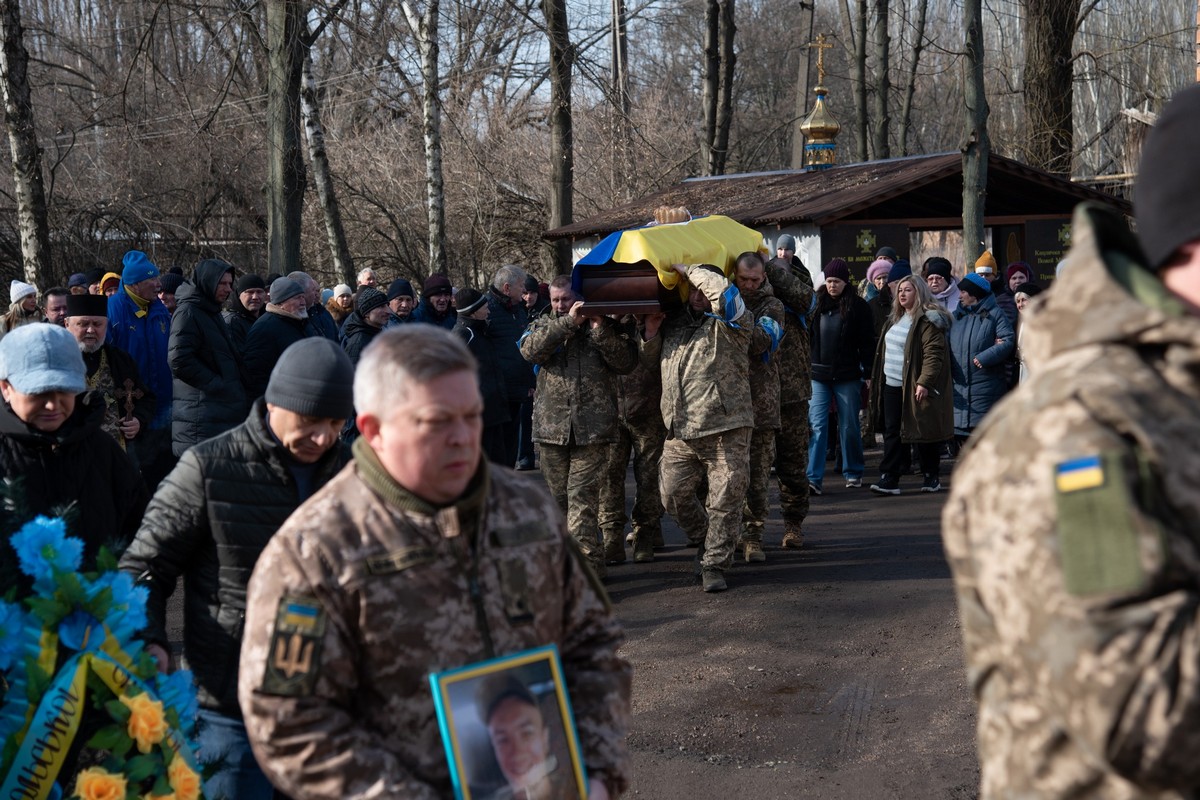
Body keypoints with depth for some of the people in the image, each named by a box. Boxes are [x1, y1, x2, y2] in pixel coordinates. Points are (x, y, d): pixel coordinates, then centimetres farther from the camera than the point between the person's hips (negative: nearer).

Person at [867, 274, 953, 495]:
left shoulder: (927, 321, -12)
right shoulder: (896, 319, 17)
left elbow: (933, 355, -19)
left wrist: (924, 382, -26)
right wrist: (877, 379, 19)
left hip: (914, 388, -8)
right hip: (892, 386, 8)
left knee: (924, 434, 2)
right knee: (892, 432, 3)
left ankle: (932, 477, 14)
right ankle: (889, 479, 1)